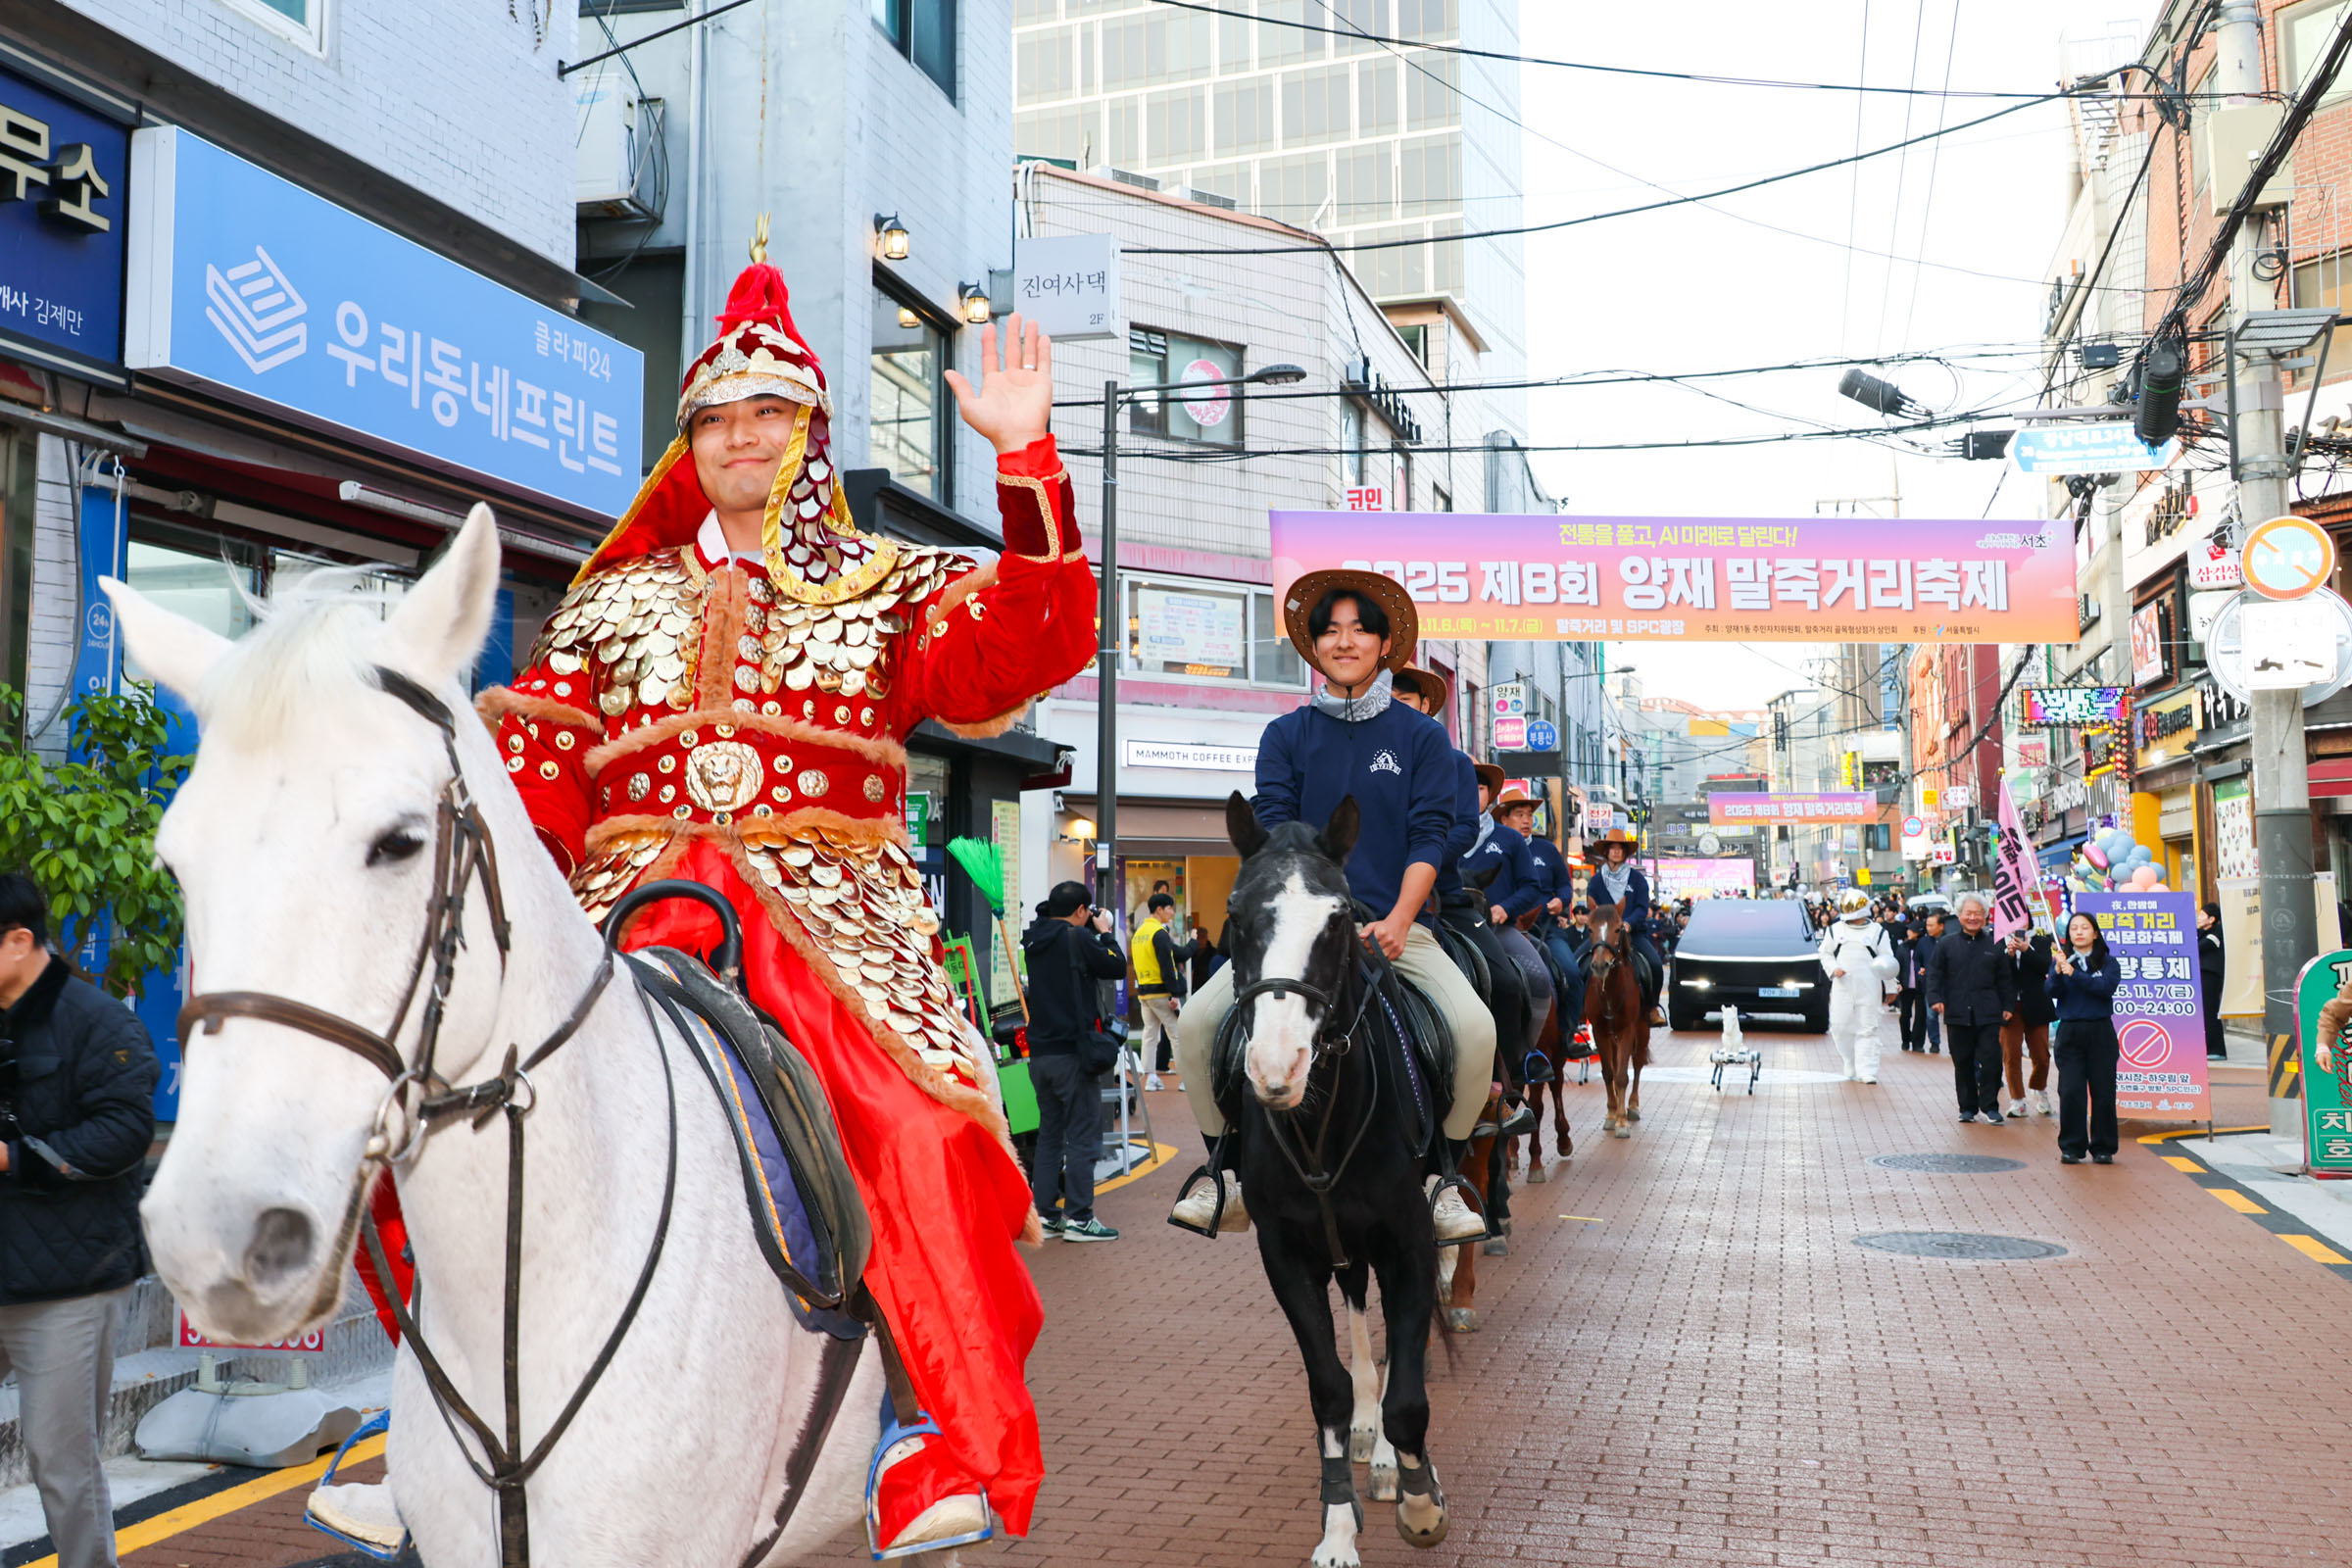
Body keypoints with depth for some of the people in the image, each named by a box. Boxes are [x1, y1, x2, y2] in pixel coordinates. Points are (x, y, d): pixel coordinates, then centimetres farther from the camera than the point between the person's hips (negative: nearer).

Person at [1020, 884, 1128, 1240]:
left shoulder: (1035, 942, 11)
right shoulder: (1077, 937, -12)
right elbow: (1117, 967, -6)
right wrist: (1104, 932, 6)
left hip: (1039, 1052, 8)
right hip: (1073, 1052, -8)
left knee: (1049, 1134, 13)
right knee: (1082, 1136, -2)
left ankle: (1045, 1214, 15)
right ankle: (1078, 1218, -2)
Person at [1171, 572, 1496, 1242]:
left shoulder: (1421, 735, 8)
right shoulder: (1286, 735, 10)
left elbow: (1429, 837, 0)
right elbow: (1272, 831, 0)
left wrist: (1397, 921, -15)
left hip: (1394, 924, -1)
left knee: (1475, 1028, -26)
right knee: (1195, 1025, -18)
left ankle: (1440, 1175, -3)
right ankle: (1230, 1171, 3)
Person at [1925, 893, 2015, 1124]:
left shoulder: (1994, 945, 8)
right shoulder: (1947, 944, 6)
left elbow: (2005, 979, 12)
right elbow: (1934, 973, 6)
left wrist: (2007, 1006, 7)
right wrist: (1935, 998, -7)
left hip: (1988, 1015, 0)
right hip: (1957, 1014, 0)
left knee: (1991, 1060, -7)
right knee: (1963, 1063, 5)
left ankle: (1989, 1106, 6)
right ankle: (1968, 1107, 16)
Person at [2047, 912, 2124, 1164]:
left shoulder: (2108, 962, 4)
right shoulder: (2060, 961, 8)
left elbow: (2107, 987, -14)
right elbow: (2051, 991, -6)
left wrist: (2074, 974, -23)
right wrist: (2058, 972, -25)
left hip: (2100, 1032, 0)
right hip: (2070, 1032, 1)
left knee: (2103, 1091, 1)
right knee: (2070, 1092, -3)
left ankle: (2103, 1148, 12)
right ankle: (2071, 1148, 6)